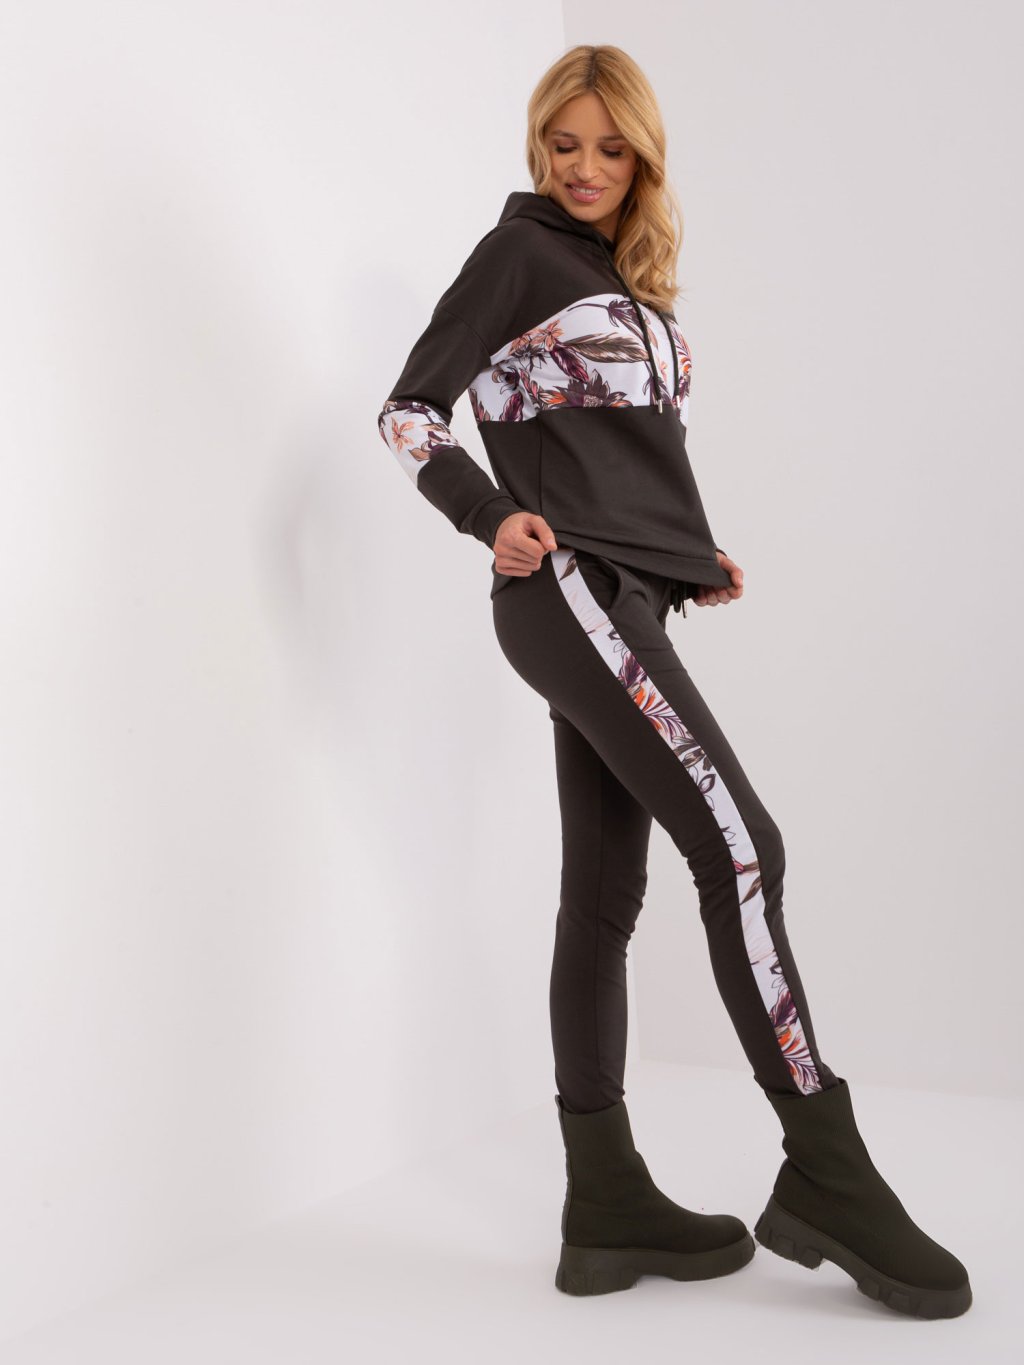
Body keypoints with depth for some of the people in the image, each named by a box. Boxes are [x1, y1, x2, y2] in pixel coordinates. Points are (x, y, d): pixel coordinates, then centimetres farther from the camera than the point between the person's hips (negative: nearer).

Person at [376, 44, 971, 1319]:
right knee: (738, 841, -16)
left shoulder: (633, 286, 25)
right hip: (567, 584, -8)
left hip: (626, 598, 8)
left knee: (604, 892, 4)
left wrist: (696, 560, 14)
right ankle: (824, 1172, -11)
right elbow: (411, 411, -1)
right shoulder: (518, 254, 4)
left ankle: (607, 1206, 8)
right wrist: (493, 518, -16)